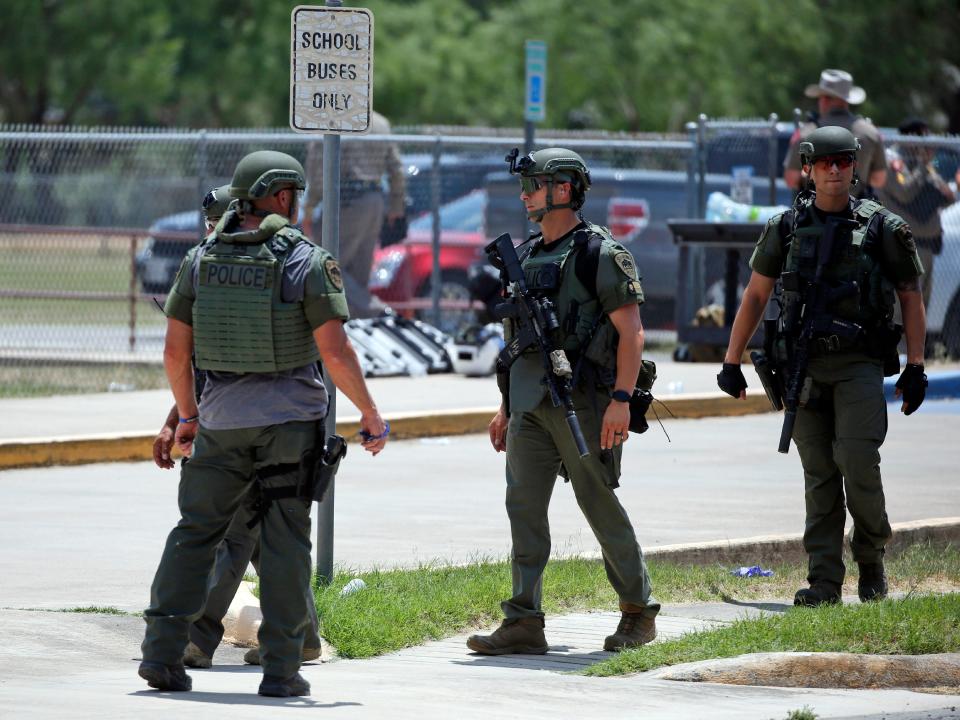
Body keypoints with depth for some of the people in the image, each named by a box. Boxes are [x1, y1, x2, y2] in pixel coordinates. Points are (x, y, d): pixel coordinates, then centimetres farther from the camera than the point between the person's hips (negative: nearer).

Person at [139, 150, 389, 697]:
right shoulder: (307, 261, -9)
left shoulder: (202, 259, 3)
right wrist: (370, 413, -2)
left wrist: (188, 414, 20)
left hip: (222, 421, 3)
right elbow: (335, 351, -14)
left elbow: (176, 350, 6)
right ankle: (281, 668, 2)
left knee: (196, 532, 10)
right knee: (286, 542, 3)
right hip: (291, 419, -3)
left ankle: (163, 651, 1)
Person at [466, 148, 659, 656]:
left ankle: (639, 613, 13)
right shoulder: (527, 256, 16)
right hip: (529, 404, 7)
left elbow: (632, 333, -11)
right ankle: (523, 623, -2)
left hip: (581, 400, -7)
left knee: (601, 507, 0)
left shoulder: (599, 254, -7)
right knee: (523, 505, -1)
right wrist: (506, 405, 18)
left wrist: (621, 400, -19)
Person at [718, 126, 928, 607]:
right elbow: (755, 296, 14)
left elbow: (911, 297, 8)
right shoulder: (786, 228, 7)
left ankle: (871, 561, 4)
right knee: (819, 476, 1)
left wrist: (915, 368, 3)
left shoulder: (881, 228, 2)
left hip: (859, 365, -2)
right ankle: (824, 582, 3)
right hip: (805, 367, 2)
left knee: (857, 460, -16)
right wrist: (731, 363, 12)